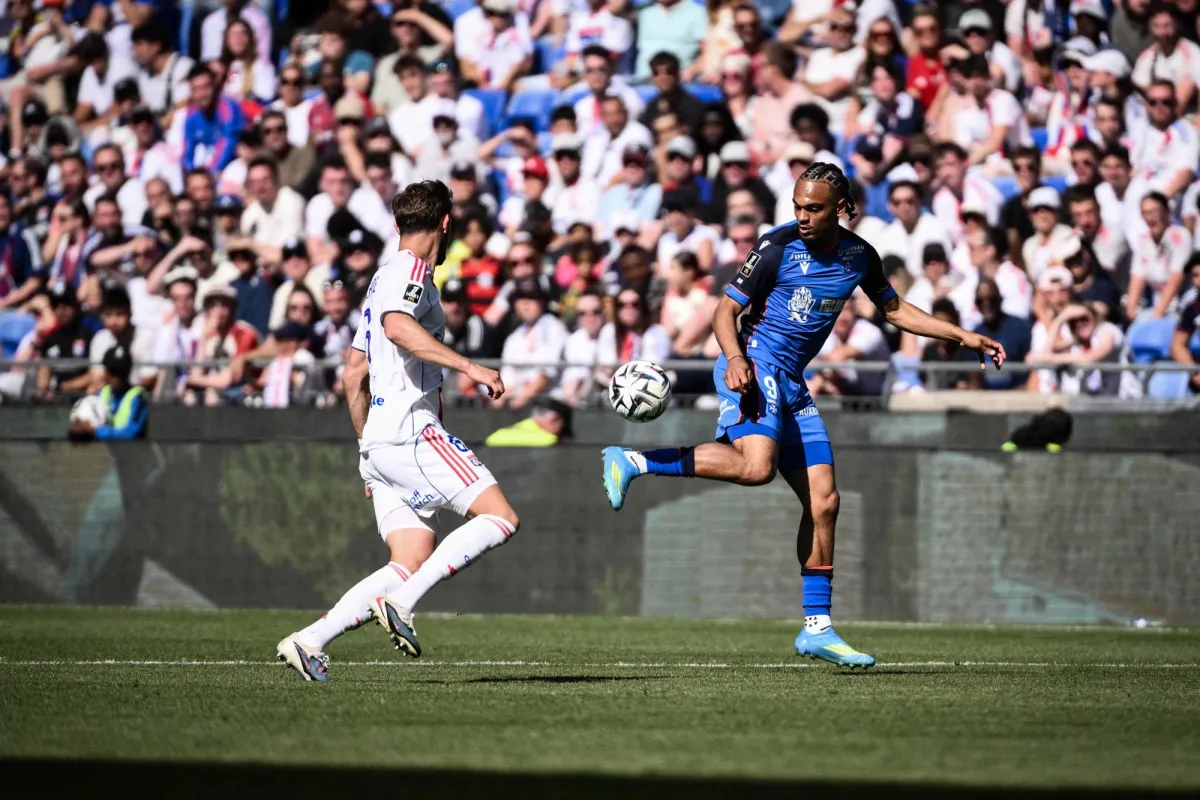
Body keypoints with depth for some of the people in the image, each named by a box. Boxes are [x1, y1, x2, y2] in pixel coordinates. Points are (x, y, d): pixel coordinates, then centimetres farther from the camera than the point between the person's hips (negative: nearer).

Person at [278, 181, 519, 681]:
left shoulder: (386, 277, 26)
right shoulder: (410, 270, -3)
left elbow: (353, 375, 29)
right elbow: (397, 327, -26)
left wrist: (367, 446, 32)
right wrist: (470, 367, -28)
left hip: (379, 444, 10)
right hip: (410, 433, -10)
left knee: (411, 565, 1)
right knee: (500, 516, -13)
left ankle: (309, 640, -7)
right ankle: (401, 603, -20)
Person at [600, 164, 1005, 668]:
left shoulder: (859, 256, 9)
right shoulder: (778, 246, -10)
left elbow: (894, 309, 25)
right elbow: (727, 310, -7)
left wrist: (963, 337, 20)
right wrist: (735, 357, -26)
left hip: (791, 386, 7)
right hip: (756, 367, -7)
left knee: (823, 501, 4)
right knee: (756, 466, -33)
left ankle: (817, 628, 10)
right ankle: (633, 462, -24)